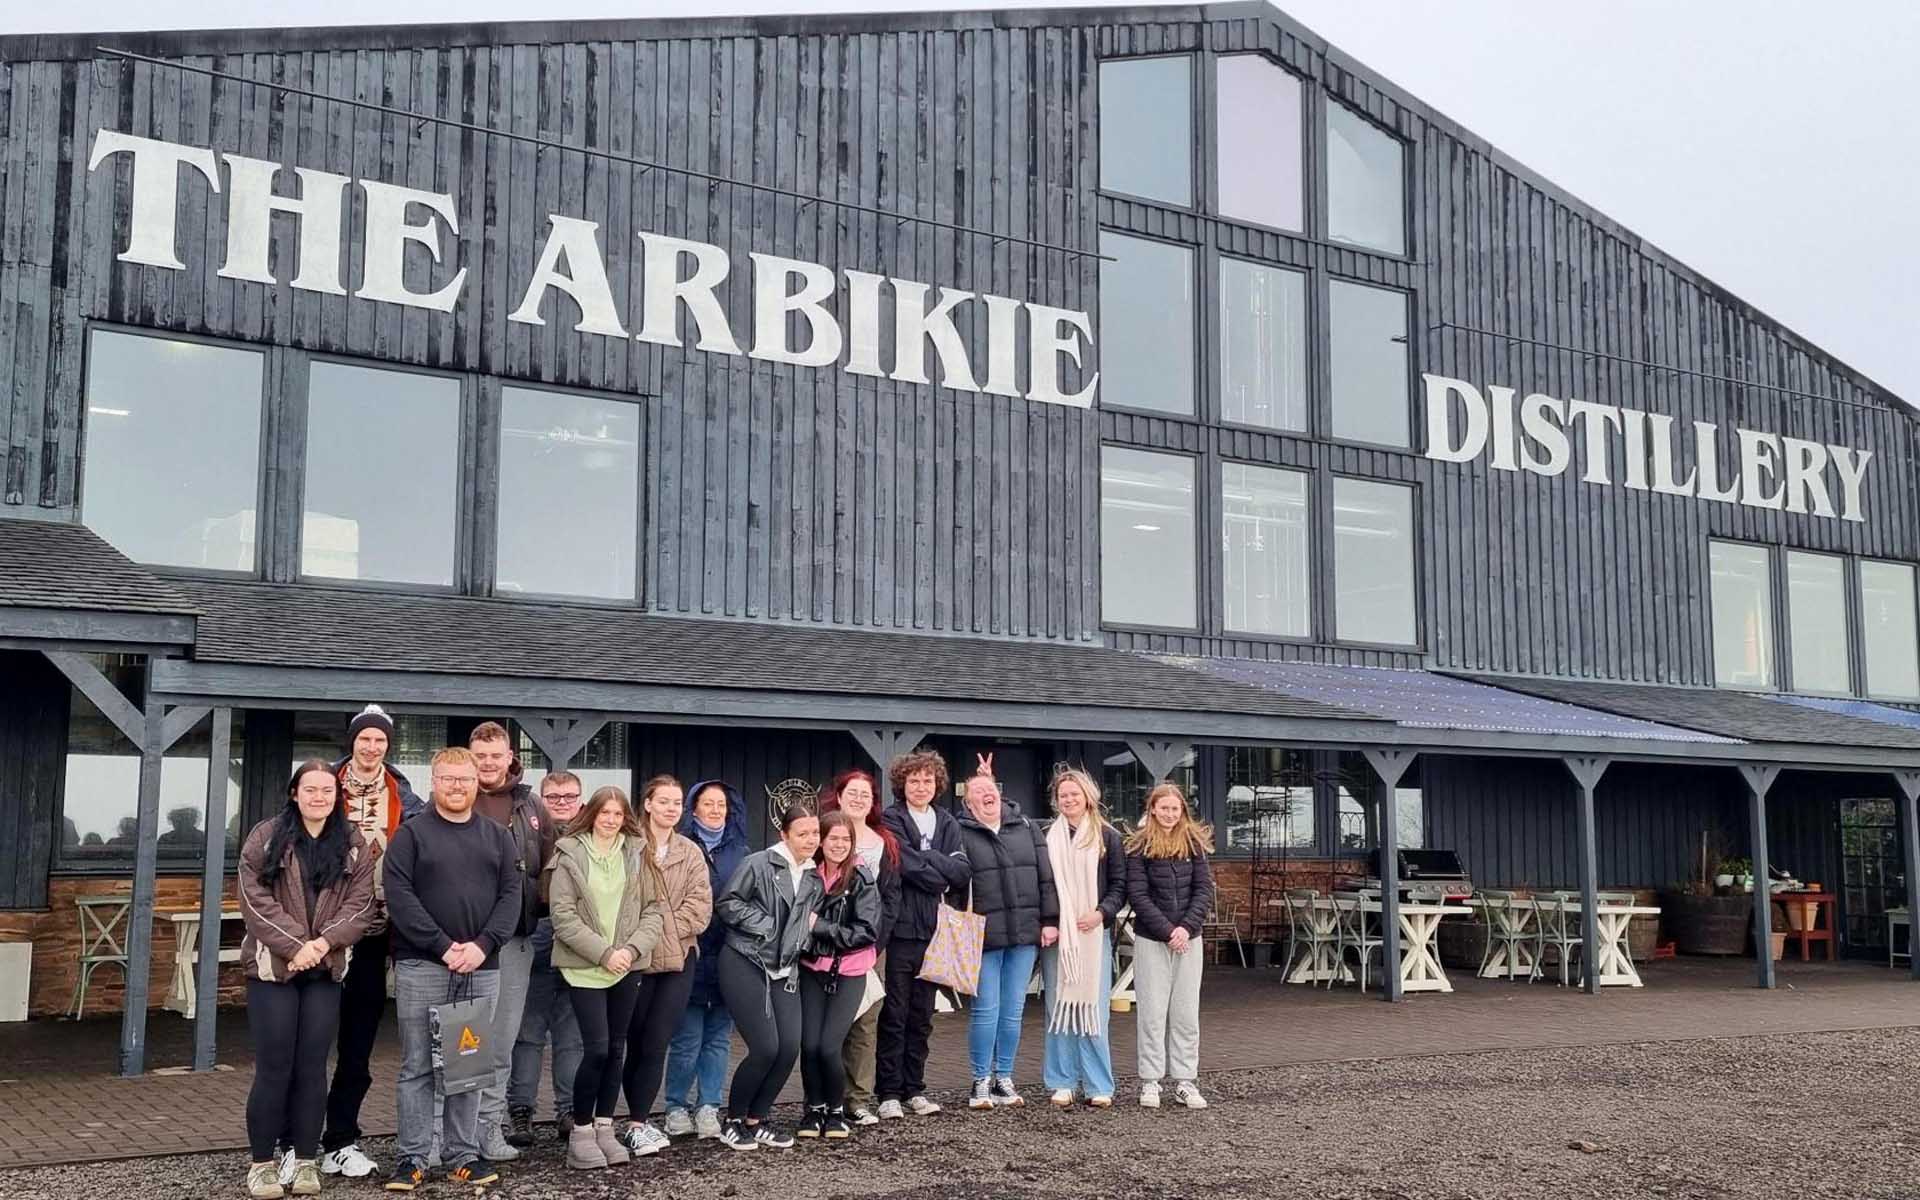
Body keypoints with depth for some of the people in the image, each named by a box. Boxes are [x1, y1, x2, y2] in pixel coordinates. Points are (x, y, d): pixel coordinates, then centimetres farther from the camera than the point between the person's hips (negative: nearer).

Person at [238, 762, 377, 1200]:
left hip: (326, 970, 2)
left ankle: (306, 1161, 12)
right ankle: (262, 1163, 9)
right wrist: (294, 946, -15)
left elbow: (360, 904, 0)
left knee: (312, 1066, 4)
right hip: (272, 967, -2)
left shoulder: (354, 845, 7)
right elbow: (255, 900, -7)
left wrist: (324, 942, -15)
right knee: (273, 1066, -2)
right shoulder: (265, 838, 0)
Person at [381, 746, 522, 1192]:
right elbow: (399, 895, -8)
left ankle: (464, 1154, 15)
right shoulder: (411, 834, 2)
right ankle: (412, 1158, 8)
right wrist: (443, 947, -15)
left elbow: (511, 895, 5)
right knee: (419, 1066, 1)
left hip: (482, 968, 3)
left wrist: (483, 945, -10)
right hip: (421, 967, -3)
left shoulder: (497, 837, 12)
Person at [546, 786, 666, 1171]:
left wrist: (632, 948, -10)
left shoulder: (637, 854, 6)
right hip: (584, 965, -4)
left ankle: (604, 1128, 19)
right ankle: (581, 1131, 5)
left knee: (616, 1049, 8)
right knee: (596, 1048, -9)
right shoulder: (569, 855, -3)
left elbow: (654, 910, 5)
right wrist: (603, 953, -14)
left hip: (627, 965, 4)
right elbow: (563, 916, -8)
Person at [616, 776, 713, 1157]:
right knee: (637, 1044, 2)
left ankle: (637, 1124, 7)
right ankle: (638, 1124, 11)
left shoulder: (691, 854, 11)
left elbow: (700, 907, 3)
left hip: (678, 958, 3)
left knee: (656, 1044, 0)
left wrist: (663, 929, -8)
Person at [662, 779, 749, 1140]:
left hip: (729, 956, 4)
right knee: (688, 1039, 0)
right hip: (690, 956, -4)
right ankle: (677, 1108, 15)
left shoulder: (740, 852, 11)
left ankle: (708, 1107, 15)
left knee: (719, 1037, 7)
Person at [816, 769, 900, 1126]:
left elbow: (891, 896, 10)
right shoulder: (824, 837, 3)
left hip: (871, 945, 3)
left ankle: (859, 1099, 7)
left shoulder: (886, 843, 13)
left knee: (866, 1023, 1)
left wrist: (874, 938, -2)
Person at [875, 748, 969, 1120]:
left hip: (934, 931, 5)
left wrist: (924, 860, -11)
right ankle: (889, 1093, 5)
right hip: (900, 929, -5)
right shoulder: (890, 821, -2)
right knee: (894, 1014, -1)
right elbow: (908, 866, -16)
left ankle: (914, 1089, 18)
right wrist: (942, 876, -5)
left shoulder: (947, 823, 13)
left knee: (922, 1015, 10)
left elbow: (963, 871, 0)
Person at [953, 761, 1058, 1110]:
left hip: (1025, 934, 4)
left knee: (1013, 1010, 9)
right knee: (986, 1009, -2)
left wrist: (1049, 921, 5)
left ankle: (1004, 1079, 19)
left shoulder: (1026, 828, 10)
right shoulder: (961, 834, -1)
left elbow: (1046, 877, 10)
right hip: (984, 935, -3)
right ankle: (981, 1081, 10)